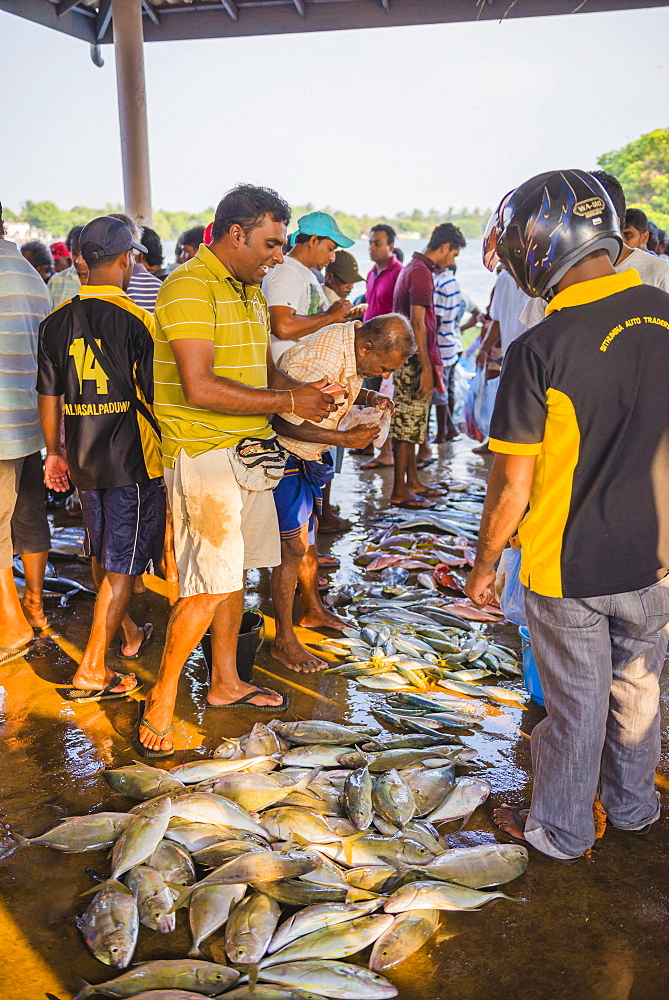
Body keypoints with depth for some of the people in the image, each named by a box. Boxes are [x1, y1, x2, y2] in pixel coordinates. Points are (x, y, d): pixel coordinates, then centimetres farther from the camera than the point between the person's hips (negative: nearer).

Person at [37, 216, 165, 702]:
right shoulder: (137, 320, -12)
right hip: (133, 460, -6)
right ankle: (91, 671, 1)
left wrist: (54, 452, 20)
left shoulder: (57, 322, 4)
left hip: (82, 460, 6)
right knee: (122, 565, 1)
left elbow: (49, 397, 9)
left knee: (103, 554, 20)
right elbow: (155, 397, -10)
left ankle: (129, 635, 40)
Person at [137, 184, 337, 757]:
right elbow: (200, 388, -24)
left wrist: (306, 392, 3)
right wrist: (289, 402, -19)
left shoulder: (249, 291, 16)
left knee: (233, 573, 15)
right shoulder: (189, 288, -15)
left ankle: (226, 682, 29)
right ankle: (161, 699, 8)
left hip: (246, 451, 9)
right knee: (210, 585, -8)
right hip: (203, 452, -9)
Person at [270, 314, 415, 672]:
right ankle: (283, 640, 5)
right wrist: (345, 438, -27)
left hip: (310, 455, 9)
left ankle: (312, 609, 39)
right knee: (292, 546, -7)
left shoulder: (354, 342, -6)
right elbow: (284, 423, -29)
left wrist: (369, 397, -7)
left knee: (308, 532, 21)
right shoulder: (316, 363, -34)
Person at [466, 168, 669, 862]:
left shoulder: (540, 350, -22)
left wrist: (483, 564, -1)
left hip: (569, 566, -5)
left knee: (576, 705, 13)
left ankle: (561, 831, 35)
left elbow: (512, 487, -17)